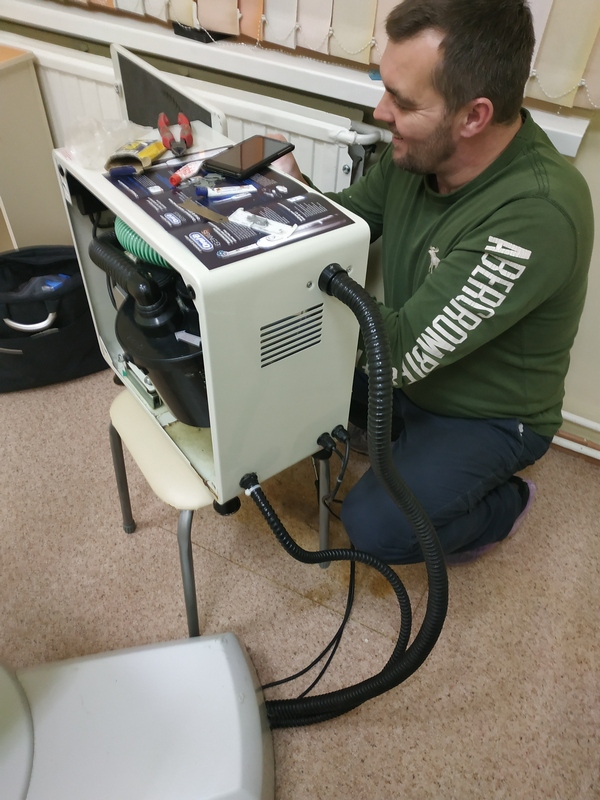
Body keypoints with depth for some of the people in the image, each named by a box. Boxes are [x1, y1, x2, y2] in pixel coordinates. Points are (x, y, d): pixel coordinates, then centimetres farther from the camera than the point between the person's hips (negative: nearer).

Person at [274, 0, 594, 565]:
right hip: (411, 371, 7)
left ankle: (505, 504, 11)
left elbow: (403, 350, -35)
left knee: (373, 527, -19)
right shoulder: (420, 152, -13)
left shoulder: (537, 215, -36)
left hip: (487, 416, -6)